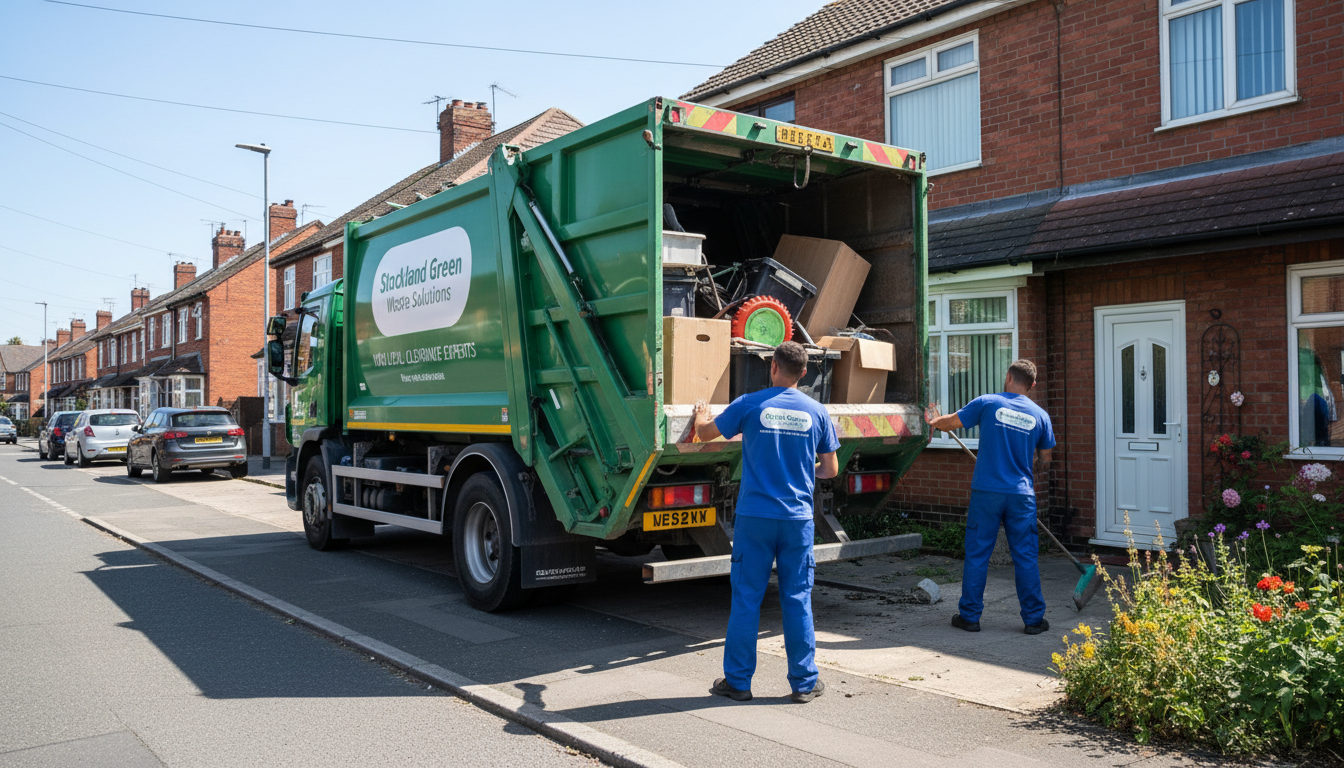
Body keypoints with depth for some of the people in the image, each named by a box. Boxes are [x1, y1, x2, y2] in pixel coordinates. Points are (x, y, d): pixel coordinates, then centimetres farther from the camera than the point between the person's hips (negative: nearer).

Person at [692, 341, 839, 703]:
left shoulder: (750, 404, -4)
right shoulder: (817, 412, 2)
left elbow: (705, 433, 9)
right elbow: (830, 470, 8)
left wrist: (700, 414, 31)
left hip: (755, 515, -2)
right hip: (798, 518, 2)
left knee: (746, 598, 6)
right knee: (798, 599, 9)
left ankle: (738, 682, 14)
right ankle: (804, 682, 16)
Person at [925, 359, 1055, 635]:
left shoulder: (988, 403, -4)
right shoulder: (1040, 415, 4)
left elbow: (950, 422, 5)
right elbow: (1044, 462, 11)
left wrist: (934, 421, 28)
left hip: (986, 492, -2)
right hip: (1022, 495, 2)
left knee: (977, 555, 6)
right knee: (1026, 557, 9)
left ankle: (969, 616, 13)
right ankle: (1033, 619, 14)